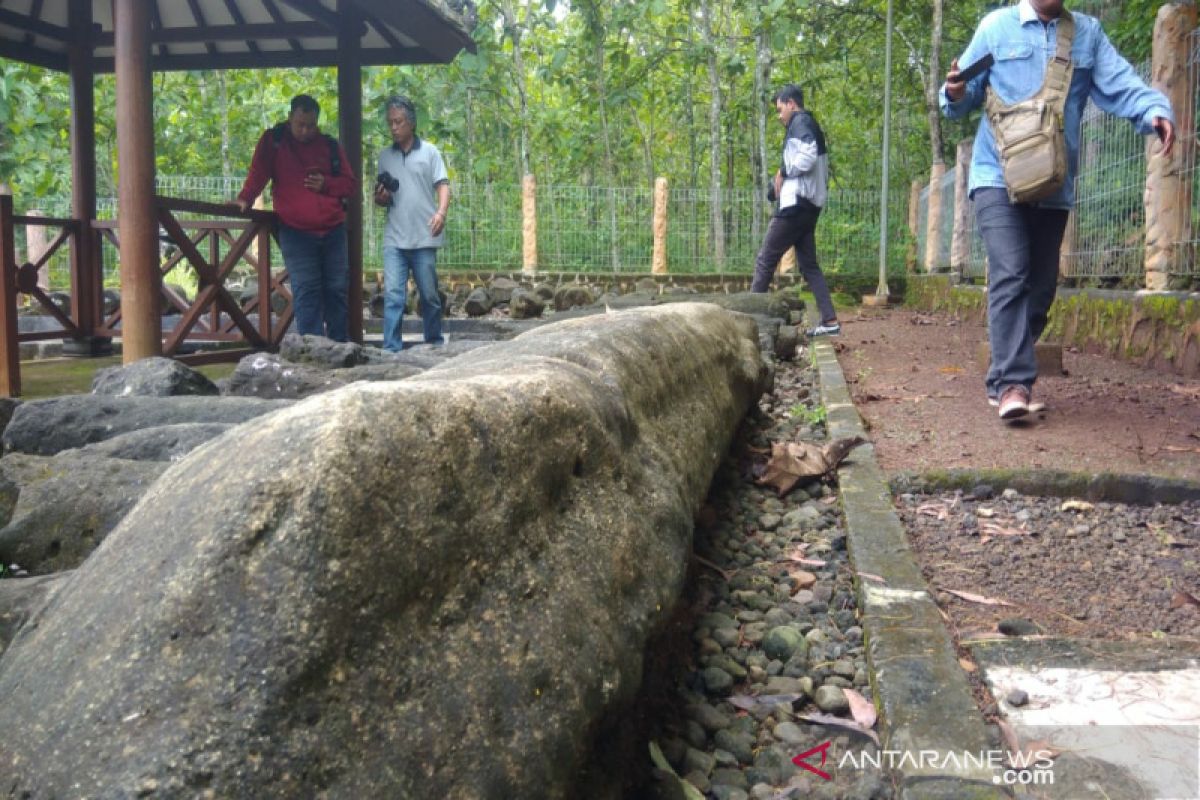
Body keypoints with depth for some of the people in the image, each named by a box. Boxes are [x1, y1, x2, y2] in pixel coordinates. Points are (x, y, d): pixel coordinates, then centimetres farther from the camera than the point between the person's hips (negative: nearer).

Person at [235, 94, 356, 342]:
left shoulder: (330, 145, 10)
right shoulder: (273, 140, 5)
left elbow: (351, 184, 12)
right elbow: (258, 172, -2)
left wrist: (326, 184, -6)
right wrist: (245, 199, -18)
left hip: (333, 231, 3)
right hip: (295, 233, -3)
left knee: (337, 291, 7)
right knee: (306, 293, -8)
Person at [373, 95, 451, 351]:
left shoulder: (430, 152, 4)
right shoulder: (384, 156, 14)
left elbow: (443, 186, -2)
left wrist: (441, 212, -21)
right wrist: (380, 197, -3)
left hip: (424, 238, -2)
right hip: (394, 240, 2)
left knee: (430, 296, 7)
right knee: (393, 295, -7)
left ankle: (435, 344, 21)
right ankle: (391, 349, -8)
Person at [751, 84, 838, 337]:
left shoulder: (800, 122, -5)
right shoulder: (811, 127, 24)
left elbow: (807, 157, -24)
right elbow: (822, 170, 18)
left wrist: (783, 171, -8)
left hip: (796, 204, -10)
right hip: (810, 205, 10)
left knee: (765, 261, -3)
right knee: (809, 265, 8)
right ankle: (830, 321, 3)